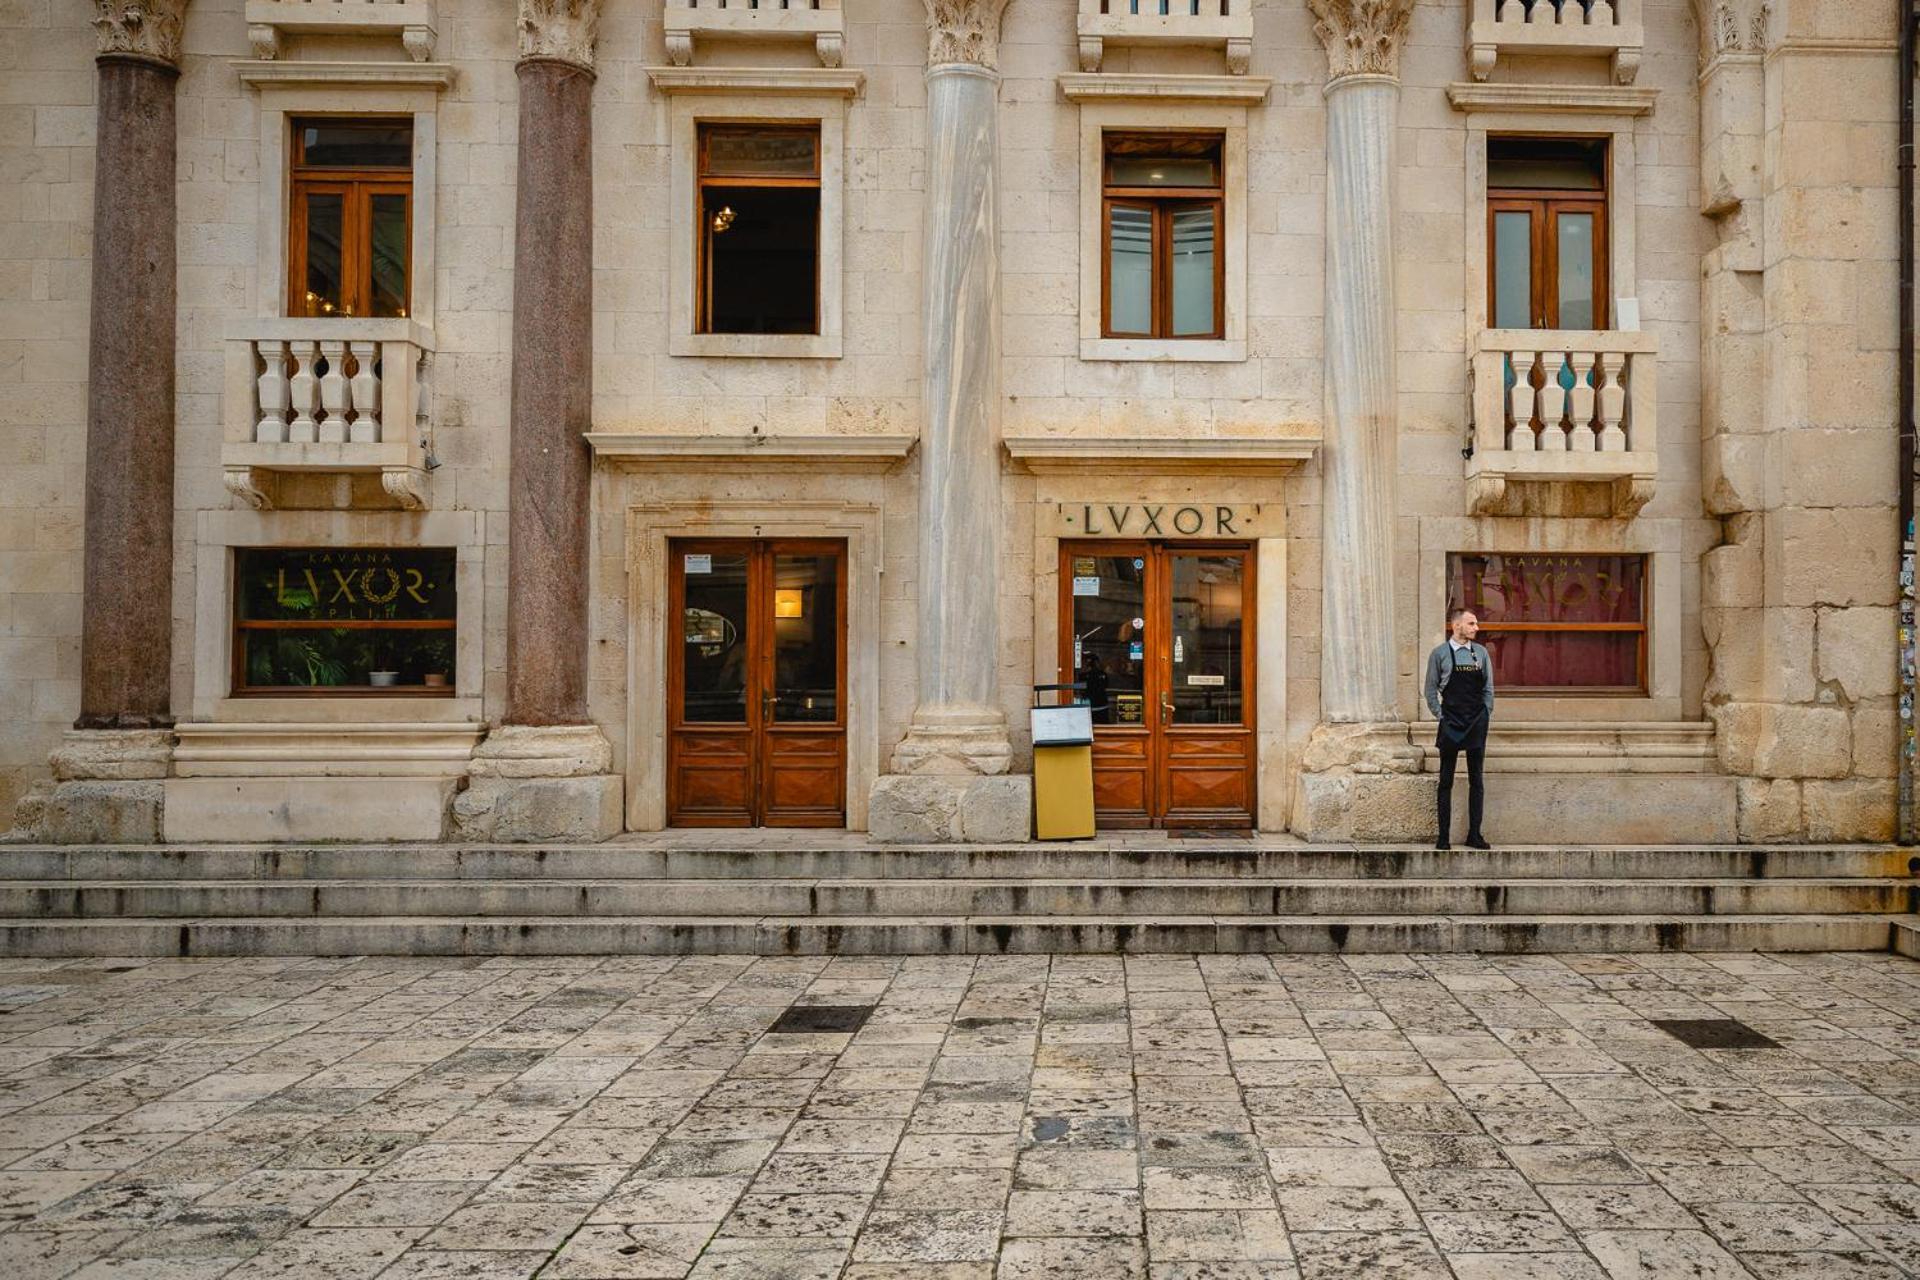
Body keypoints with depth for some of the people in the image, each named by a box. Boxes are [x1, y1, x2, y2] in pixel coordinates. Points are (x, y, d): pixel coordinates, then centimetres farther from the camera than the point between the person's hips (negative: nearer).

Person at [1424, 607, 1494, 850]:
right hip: (1450, 724, -3)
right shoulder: (1439, 654, -3)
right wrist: (1440, 716, -3)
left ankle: (1474, 835, 12)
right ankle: (1444, 836, 6)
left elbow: (1488, 688, 10)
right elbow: (1431, 689, 2)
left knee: (1476, 780, 6)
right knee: (1446, 781, 2)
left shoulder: (1481, 652, 5)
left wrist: (1486, 715, 3)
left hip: (1477, 724, 3)